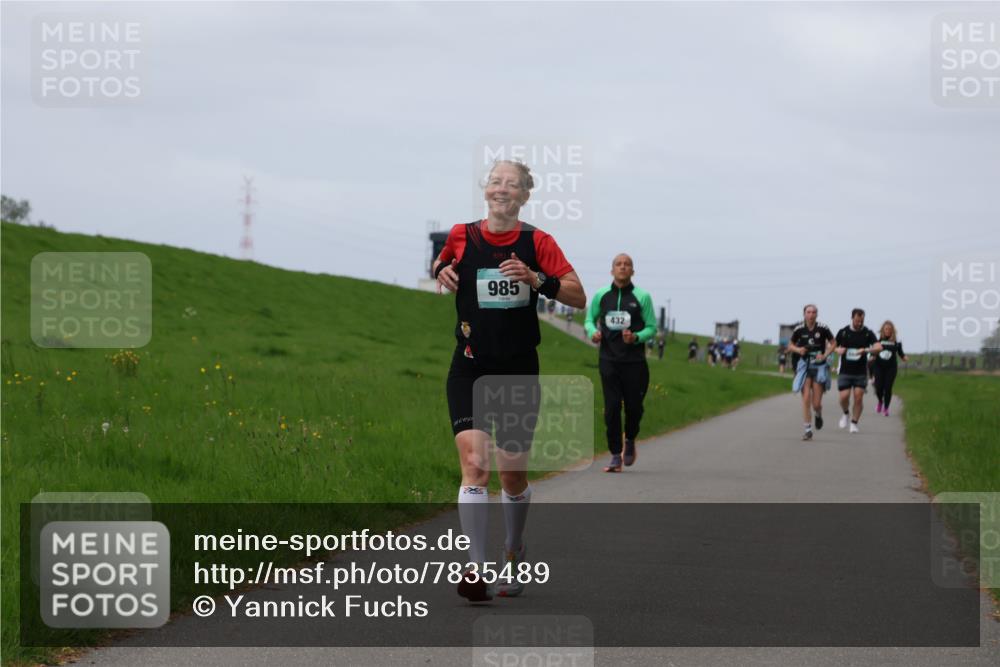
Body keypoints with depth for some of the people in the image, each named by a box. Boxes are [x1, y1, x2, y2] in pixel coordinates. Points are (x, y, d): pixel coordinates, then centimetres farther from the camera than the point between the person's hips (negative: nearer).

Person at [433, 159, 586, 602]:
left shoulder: (537, 243, -3)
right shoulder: (461, 236, 1)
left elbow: (578, 297, -5)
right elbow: (441, 262, 23)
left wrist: (536, 279, -20)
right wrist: (441, 271, 1)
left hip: (519, 370, 0)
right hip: (470, 369, 0)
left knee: (513, 477, 9)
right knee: (473, 464, -18)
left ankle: (514, 550, 37)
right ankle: (475, 569, -21)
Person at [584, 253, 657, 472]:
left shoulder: (642, 297, 0)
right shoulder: (601, 295, 6)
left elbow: (652, 327, 3)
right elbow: (590, 319, 18)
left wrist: (636, 337, -16)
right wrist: (593, 332, -5)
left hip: (634, 360, -1)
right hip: (609, 359, 1)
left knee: (633, 407, 3)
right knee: (612, 407, -6)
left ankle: (630, 441, 33)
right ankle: (615, 456, 0)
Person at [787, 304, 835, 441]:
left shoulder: (823, 329, -6)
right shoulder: (799, 330, -3)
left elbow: (832, 344, 5)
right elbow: (790, 345, 10)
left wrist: (825, 355, -10)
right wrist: (798, 349, -10)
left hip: (819, 366, -1)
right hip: (805, 366, 1)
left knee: (816, 404, -1)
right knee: (806, 399, -8)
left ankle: (818, 415, 35)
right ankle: (808, 430, 1)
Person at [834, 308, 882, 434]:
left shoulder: (868, 333, -3)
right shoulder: (843, 332, 0)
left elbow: (878, 347, -16)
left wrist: (866, 350, -33)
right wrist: (838, 350, -11)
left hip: (861, 372, 0)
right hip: (845, 371, 0)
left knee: (858, 398, -6)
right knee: (844, 397, -9)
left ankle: (854, 423, 8)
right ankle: (846, 413, 22)